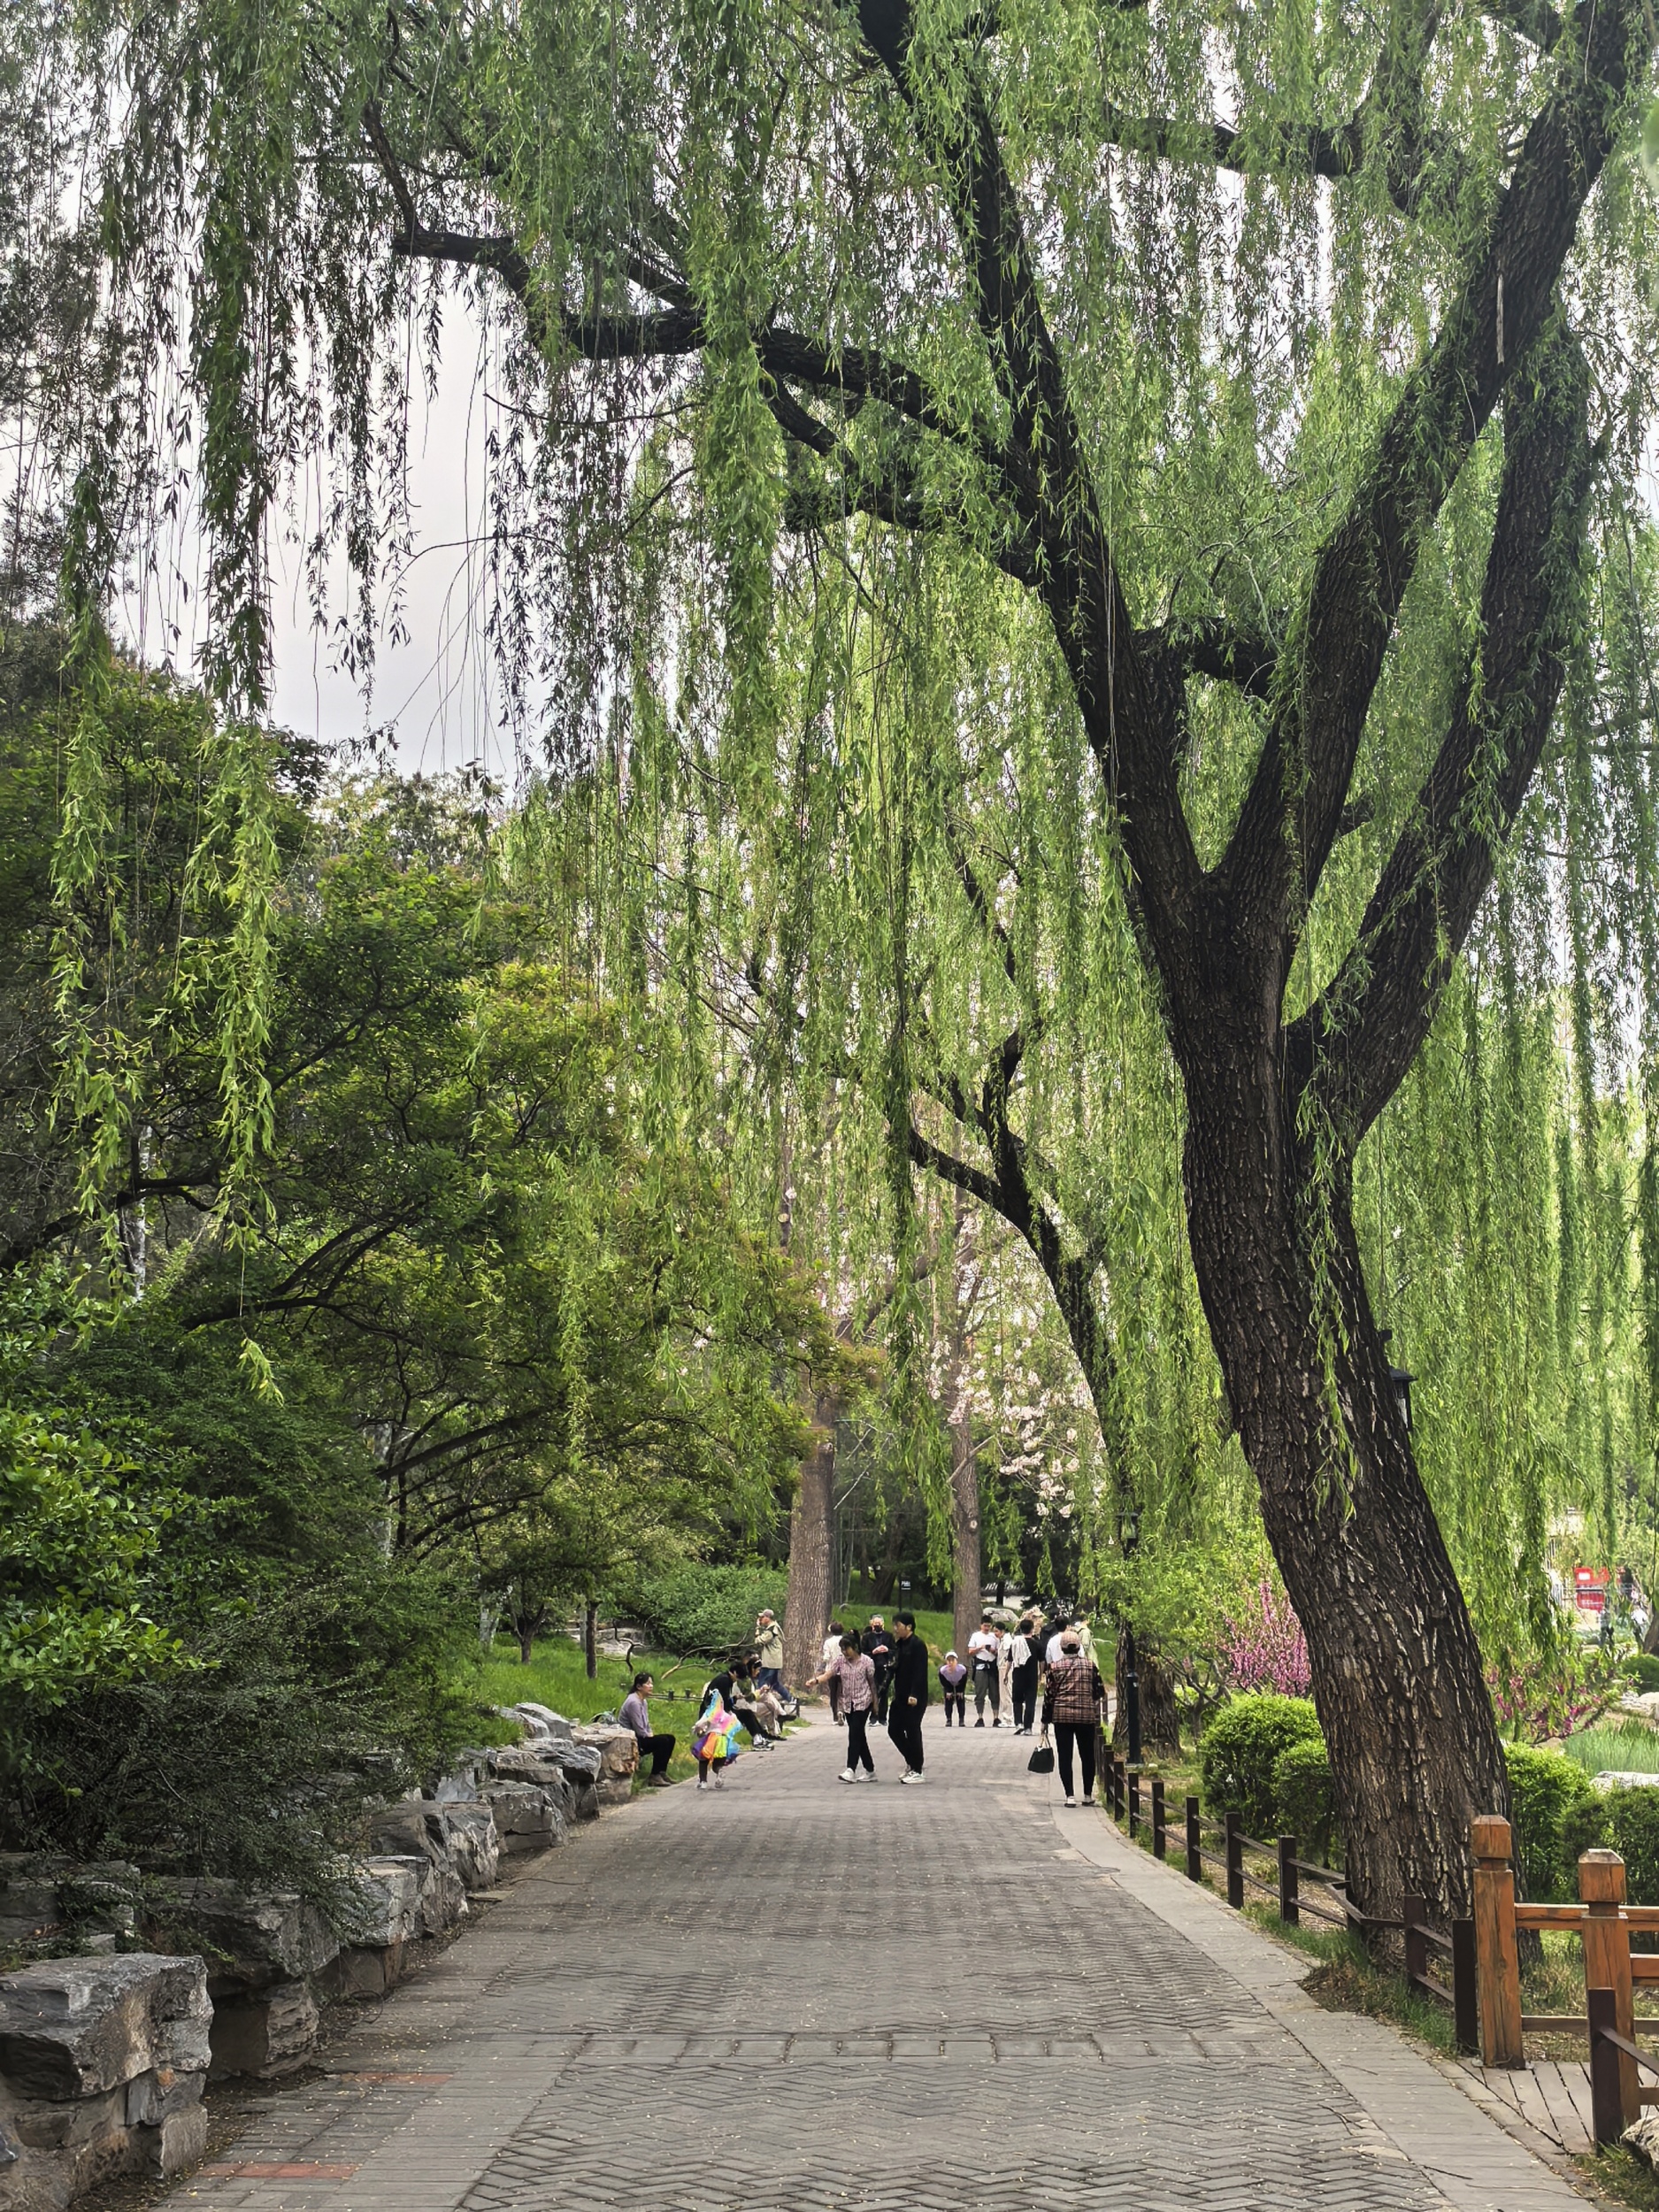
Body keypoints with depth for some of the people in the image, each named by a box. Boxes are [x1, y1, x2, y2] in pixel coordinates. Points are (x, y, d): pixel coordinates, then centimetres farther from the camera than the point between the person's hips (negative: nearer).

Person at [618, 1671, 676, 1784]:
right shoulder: (634, 1702, -20)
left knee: (670, 1739, 7)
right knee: (662, 1741, -23)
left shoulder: (643, 1702, 13)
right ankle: (655, 1775, -15)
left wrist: (651, 1735, 1)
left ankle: (662, 1772, 11)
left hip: (641, 1738, 11)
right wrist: (651, 1738, -8)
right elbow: (640, 1730, -21)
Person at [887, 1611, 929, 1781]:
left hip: (914, 1698, -9)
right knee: (894, 1729, 9)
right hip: (900, 1697, 9)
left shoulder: (918, 1645, -14)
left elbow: (920, 1672, -20)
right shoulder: (898, 1645, 13)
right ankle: (911, 1762, 24)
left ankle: (916, 1771, 6)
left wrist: (914, 1695, -25)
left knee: (912, 1731, -3)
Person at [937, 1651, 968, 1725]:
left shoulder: (963, 1669, -37)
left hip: (959, 1686, -1)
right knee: (948, 1701, -6)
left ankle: (962, 1720, 1)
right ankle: (948, 1720, 3)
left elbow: (964, 1682, -18)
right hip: (949, 1686, 1)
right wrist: (948, 1691, -16)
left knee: (961, 1701, -6)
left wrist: (961, 1691, -15)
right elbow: (944, 1683, -16)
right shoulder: (942, 1671, -35)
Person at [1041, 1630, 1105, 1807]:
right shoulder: (1090, 1665, 3)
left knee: (1065, 1757, 3)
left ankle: (1070, 1795, -4)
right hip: (1087, 1717, 1)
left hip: (1062, 1717, -1)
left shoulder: (1055, 1667, -1)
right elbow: (1099, 1693, 5)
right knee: (1087, 1756, 14)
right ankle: (1088, 1794, 21)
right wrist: (1097, 1720, 15)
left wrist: (1046, 1720, 7)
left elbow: (1048, 1695, 0)